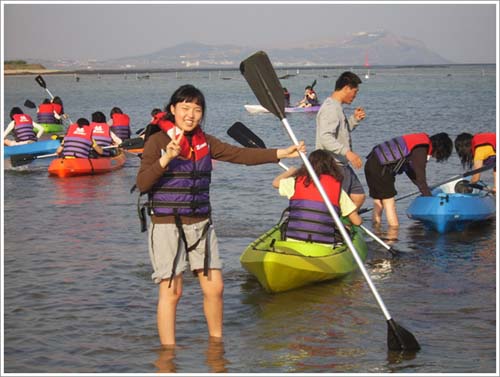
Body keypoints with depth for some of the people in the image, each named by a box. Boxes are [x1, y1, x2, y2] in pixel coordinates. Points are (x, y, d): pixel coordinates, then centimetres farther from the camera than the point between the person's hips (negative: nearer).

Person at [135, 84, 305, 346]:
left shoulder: (204, 141, 10)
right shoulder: (158, 141, -7)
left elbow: (241, 155, 5)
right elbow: (142, 184, -15)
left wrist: (281, 153, -2)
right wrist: (167, 158, -27)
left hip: (200, 224, 5)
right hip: (167, 225, -5)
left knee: (214, 288, 6)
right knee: (171, 291, -2)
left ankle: (216, 342, 25)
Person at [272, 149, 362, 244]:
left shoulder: (297, 181, 6)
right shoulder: (337, 187, 3)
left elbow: (275, 182, 28)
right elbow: (357, 221, 5)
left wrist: (291, 171, 47)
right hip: (323, 247, -1)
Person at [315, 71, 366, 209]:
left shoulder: (337, 107, 16)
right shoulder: (330, 108, -18)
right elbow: (325, 137, -30)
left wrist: (354, 120, 12)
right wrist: (347, 152, -36)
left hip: (343, 165, 11)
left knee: (358, 196, 15)